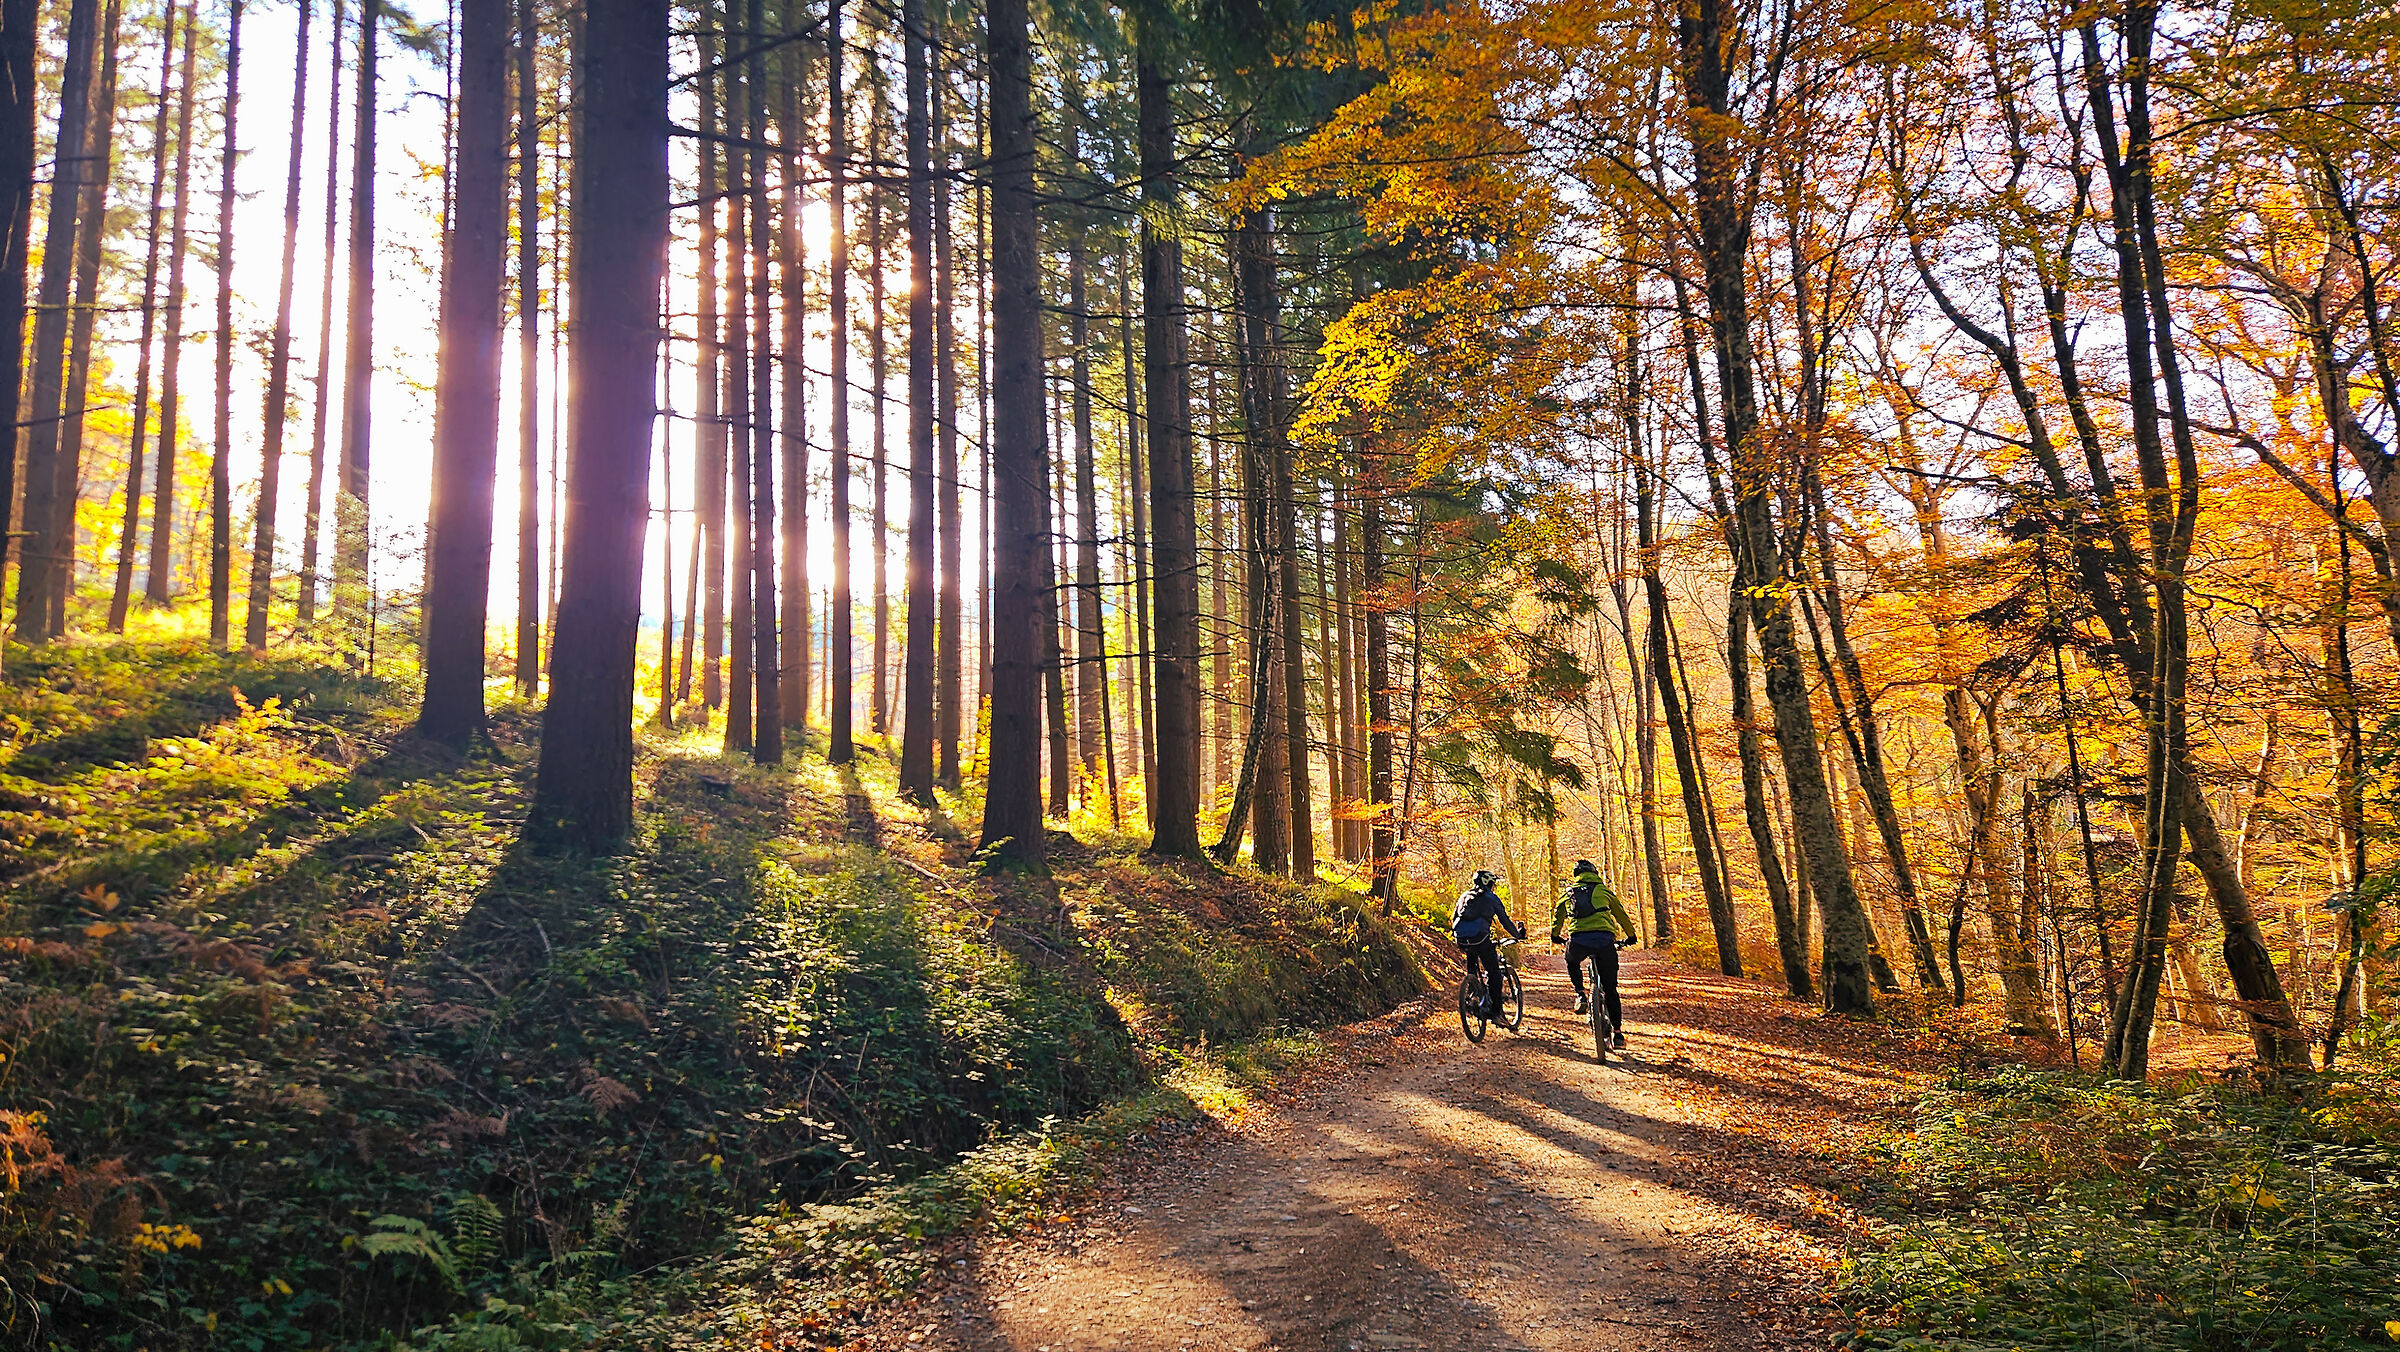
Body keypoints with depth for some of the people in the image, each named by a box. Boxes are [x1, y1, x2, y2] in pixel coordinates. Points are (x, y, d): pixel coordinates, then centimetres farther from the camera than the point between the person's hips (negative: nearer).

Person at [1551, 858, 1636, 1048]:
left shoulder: (1569, 893, 22)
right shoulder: (1603, 890, 20)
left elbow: (1557, 916, 36)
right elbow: (1621, 915, 31)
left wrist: (1555, 936, 54)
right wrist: (1630, 936, 46)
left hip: (1578, 940, 0)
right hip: (1604, 941, 0)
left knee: (1572, 962, 36)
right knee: (1610, 989, 11)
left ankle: (1580, 995, 15)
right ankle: (1618, 1033, 9)